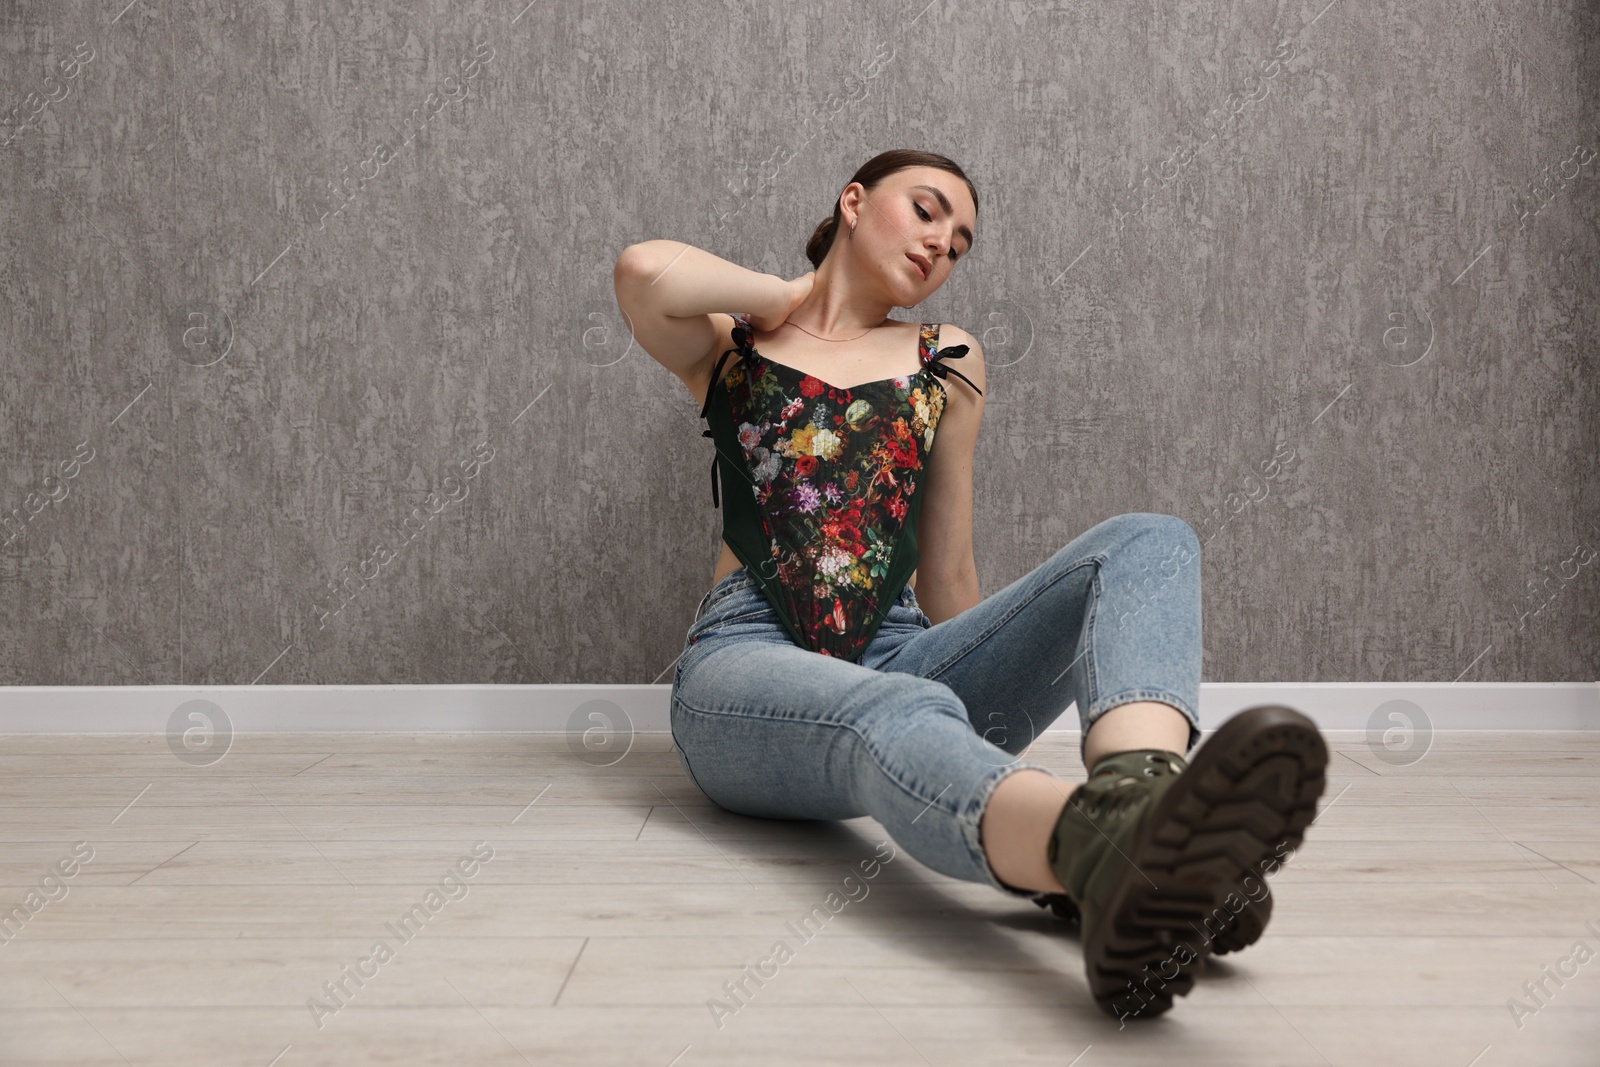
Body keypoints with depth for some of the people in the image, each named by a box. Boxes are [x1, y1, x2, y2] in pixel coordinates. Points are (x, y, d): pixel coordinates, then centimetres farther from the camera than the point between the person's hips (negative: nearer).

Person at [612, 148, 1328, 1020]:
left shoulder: (947, 362, 24)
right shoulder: (732, 345, 16)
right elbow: (646, 271, -8)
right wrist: (788, 296, 9)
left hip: (902, 652, 3)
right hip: (748, 661, -3)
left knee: (1147, 542, -20)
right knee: (899, 713, -39)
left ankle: (1133, 789, -52)